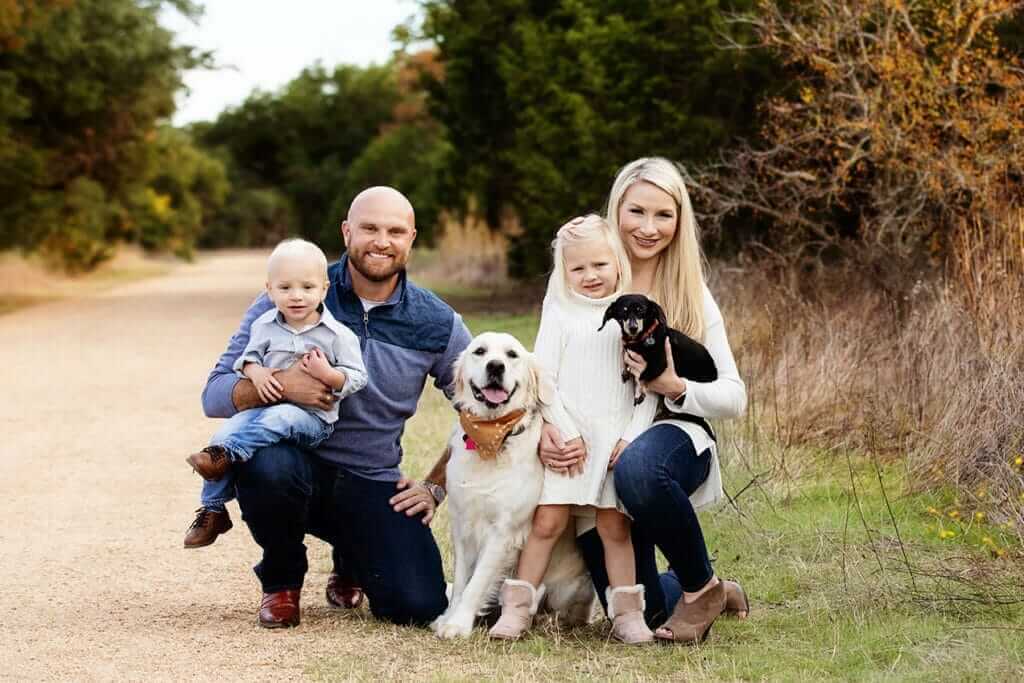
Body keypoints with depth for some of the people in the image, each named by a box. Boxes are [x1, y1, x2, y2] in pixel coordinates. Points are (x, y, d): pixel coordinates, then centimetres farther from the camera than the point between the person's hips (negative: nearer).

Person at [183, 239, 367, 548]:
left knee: (278, 418, -38)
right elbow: (248, 357, 17)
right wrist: (254, 371, -6)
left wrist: (328, 374, -22)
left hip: (312, 416, -4)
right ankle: (212, 510, -7)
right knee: (225, 432, -18)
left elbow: (356, 378, -3)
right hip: (265, 404, 4)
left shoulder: (338, 334, -4)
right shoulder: (264, 326, 7)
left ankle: (224, 454, -34)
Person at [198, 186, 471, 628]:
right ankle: (281, 579, -3)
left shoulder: (437, 324, 0)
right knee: (267, 465, -38)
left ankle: (350, 562, 21)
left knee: (419, 606, -18)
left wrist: (436, 487, 1)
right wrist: (277, 384, -28)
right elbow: (215, 395, -9)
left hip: (371, 485, 2)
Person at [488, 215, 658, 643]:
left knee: (615, 527, 2)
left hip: (617, 439, 1)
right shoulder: (560, 314, 5)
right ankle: (517, 608, -1)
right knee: (547, 521, -6)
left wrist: (632, 437, -5)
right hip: (568, 438, -1)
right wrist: (567, 432, -8)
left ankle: (627, 614, 7)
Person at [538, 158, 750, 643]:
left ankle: (703, 587, -15)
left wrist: (676, 387, -20)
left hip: (673, 436, -2)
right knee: (640, 613, -3)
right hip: (596, 454, 2)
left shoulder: (692, 295, 0)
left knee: (637, 470, -41)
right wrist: (541, 430, -20)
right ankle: (703, 595, 34)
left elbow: (734, 398, -1)